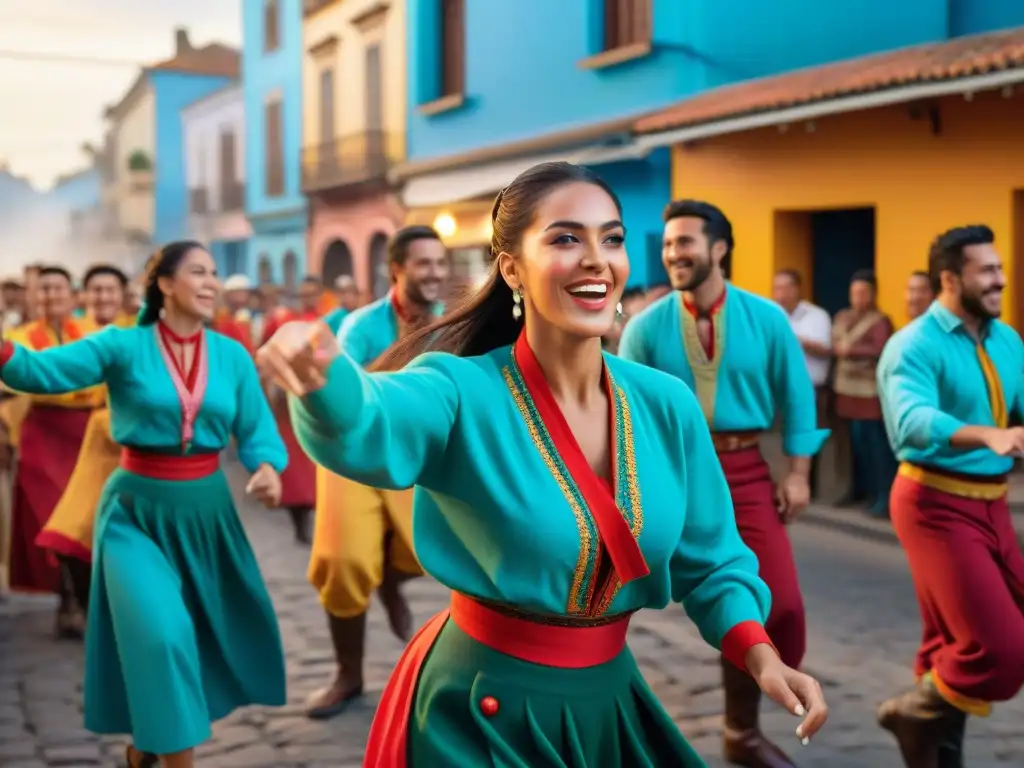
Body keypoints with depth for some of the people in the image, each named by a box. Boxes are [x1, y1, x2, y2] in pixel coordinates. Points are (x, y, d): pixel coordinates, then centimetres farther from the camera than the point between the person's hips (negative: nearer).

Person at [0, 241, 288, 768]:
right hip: (137, 510, -4)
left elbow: (256, 429, -2)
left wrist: (268, 467, -24)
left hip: (206, 508, 5)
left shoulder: (233, 356, -1)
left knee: (221, 630, 16)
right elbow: (44, 371, -22)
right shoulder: (123, 346, -10)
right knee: (161, 635, -16)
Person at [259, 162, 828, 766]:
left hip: (610, 701, 5)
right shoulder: (464, 392, -19)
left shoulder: (667, 405, -5)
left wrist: (759, 652, -13)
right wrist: (324, 376, -62)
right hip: (482, 712, -4)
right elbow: (363, 428, -40)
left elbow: (709, 559, 4)